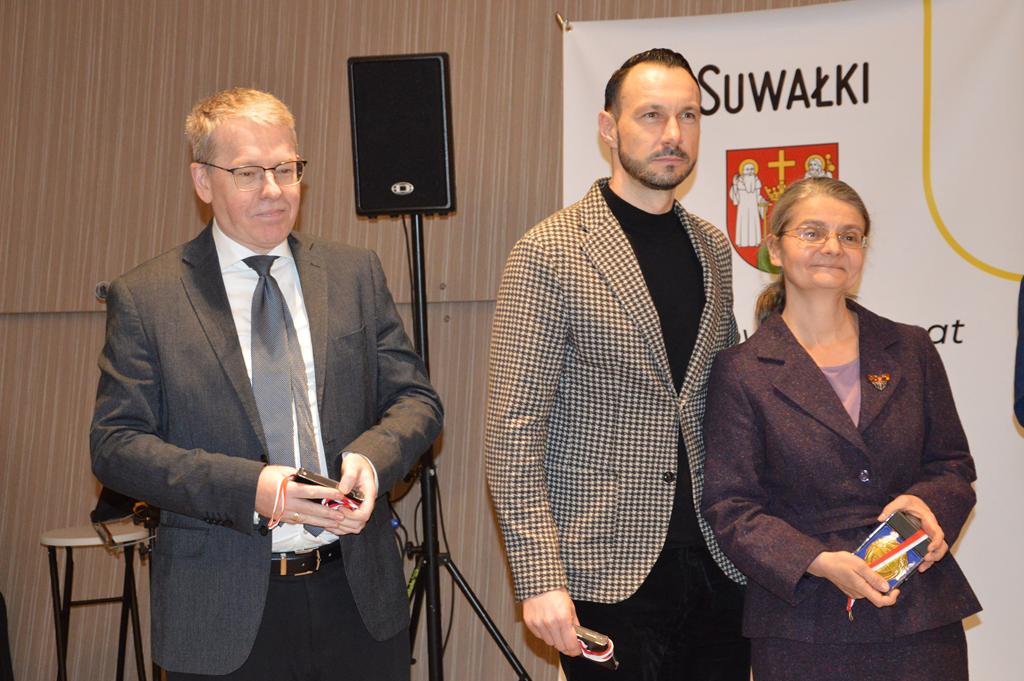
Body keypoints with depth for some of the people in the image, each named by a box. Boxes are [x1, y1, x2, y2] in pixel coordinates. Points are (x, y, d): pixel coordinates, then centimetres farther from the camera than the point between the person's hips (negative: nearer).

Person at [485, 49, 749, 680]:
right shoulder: (549, 254, -8)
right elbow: (514, 431, -11)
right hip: (609, 571, -5)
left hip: (716, 559, 5)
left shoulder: (714, 249, 10)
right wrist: (540, 577, -16)